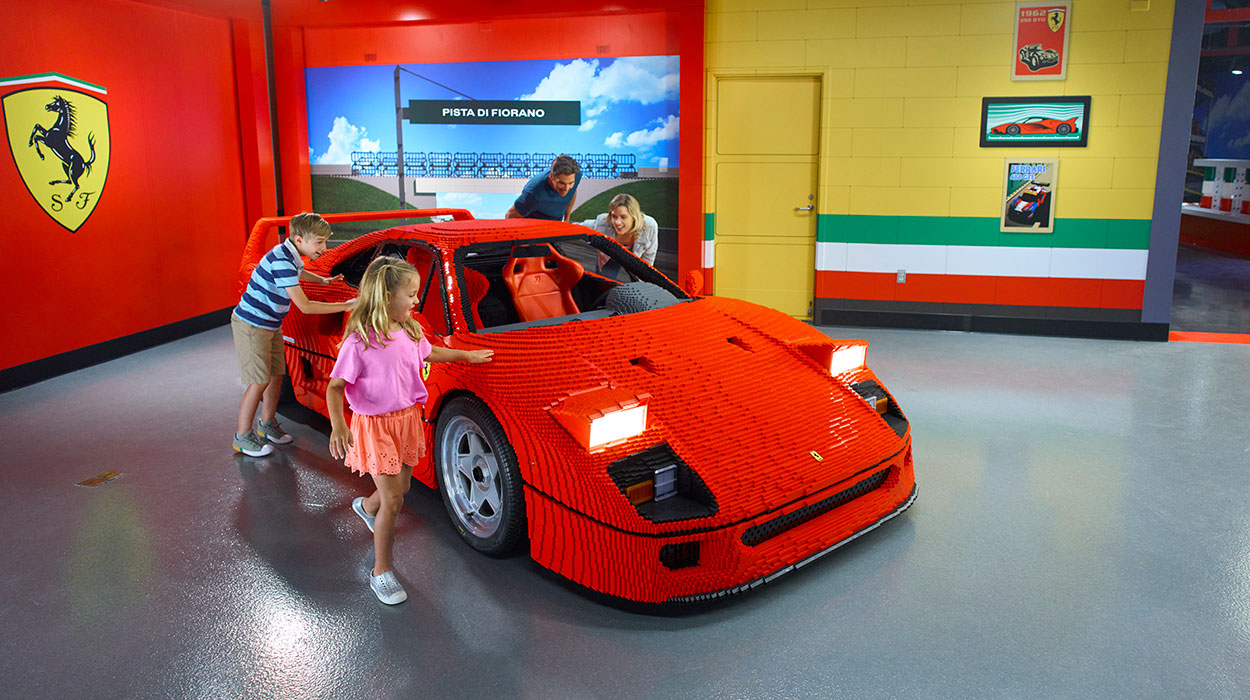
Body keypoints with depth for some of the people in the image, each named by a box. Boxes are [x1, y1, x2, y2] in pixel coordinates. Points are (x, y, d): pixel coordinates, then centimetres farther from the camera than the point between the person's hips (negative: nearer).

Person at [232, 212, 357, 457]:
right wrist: (345, 306, -26)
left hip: (271, 325, 9)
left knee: (276, 374, 14)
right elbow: (304, 306, -29)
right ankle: (242, 436, 8)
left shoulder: (291, 256, 3)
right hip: (251, 326, -9)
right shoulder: (281, 261, -27)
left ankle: (267, 424, 31)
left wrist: (323, 280, 29)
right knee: (260, 381, -5)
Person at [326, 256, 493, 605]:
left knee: (400, 487, 22)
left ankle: (367, 506, 58)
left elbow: (428, 353, 22)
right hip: (375, 425, -7)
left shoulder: (409, 332, 0)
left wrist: (467, 354, 30)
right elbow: (336, 386, -18)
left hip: (407, 418, 7)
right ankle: (381, 572, 12)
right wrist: (337, 425, -33)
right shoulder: (359, 341, -21)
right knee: (392, 500, -6)